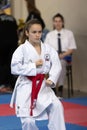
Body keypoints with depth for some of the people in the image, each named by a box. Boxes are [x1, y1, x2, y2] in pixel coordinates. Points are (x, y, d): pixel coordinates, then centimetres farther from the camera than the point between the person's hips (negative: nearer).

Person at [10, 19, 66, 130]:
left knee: (56, 106, -21)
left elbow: (56, 65, -1)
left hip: (43, 86, 3)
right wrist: (33, 66, -18)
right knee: (28, 121, -6)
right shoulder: (22, 49, -10)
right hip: (26, 87, -3)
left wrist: (51, 79, -17)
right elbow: (15, 68, -16)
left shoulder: (48, 49, 2)